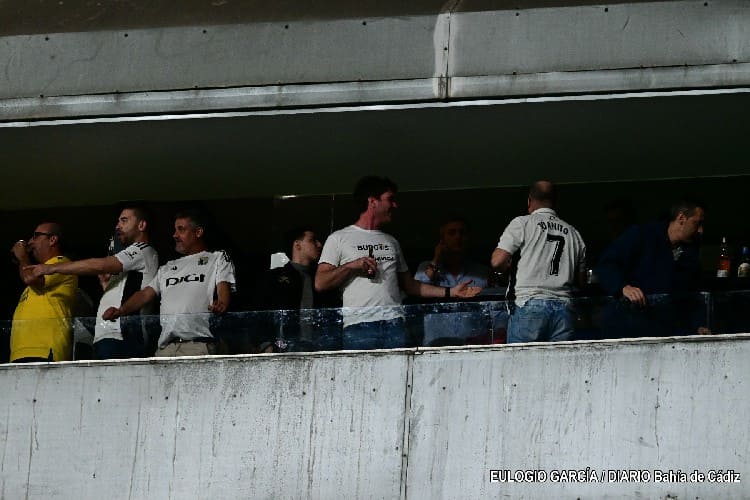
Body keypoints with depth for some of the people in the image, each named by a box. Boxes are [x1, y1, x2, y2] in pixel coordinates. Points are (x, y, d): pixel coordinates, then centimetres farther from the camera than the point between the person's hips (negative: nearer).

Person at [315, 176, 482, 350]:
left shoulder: (392, 242, 26)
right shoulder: (339, 239, 10)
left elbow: (408, 284, 27)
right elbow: (320, 283, 3)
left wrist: (450, 292, 20)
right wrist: (351, 265, -8)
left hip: (394, 323, 4)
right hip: (359, 326, -4)